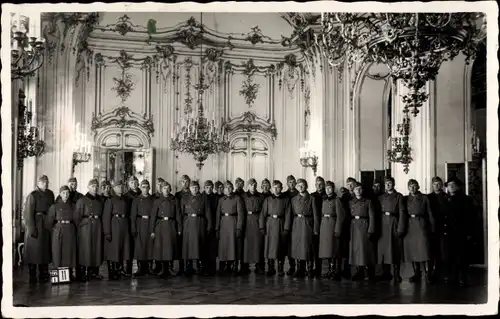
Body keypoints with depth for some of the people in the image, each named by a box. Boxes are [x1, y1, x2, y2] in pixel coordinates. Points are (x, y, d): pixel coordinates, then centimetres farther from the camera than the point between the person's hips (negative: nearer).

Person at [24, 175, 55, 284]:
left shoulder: (50, 194, 9)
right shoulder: (32, 195, -9)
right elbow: (28, 213, -13)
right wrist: (31, 229, -18)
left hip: (47, 225, 6)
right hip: (36, 225, -6)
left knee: (45, 250, 11)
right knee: (34, 250, 1)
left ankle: (43, 275, 22)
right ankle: (32, 277, 8)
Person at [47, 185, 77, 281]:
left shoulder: (72, 206, 8)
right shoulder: (55, 206, 2)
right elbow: (49, 221, 1)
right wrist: (53, 229, 2)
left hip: (70, 231, 2)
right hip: (58, 231, -2)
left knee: (69, 251, 2)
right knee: (58, 251, -2)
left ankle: (70, 275, 9)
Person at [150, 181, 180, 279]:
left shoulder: (174, 201, 7)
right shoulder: (157, 201, 3)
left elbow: (178, 215, 7)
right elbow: (153, 217, 0)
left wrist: (179, 229, 2)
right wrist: (152, 230, -5)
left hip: (171, 226, 1)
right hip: (160, 226, -1)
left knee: (170, 248, 2)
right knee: (160, 248, -1)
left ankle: (165, 270, 15)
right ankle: (164, 269, 13)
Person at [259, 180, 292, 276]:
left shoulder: (286, 200, 4)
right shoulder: (268, 199, 8)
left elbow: (288, 215, 0)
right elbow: (263, 214, 5)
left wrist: (286, 228, -7)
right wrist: (262, 227, -3)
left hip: (280, 225, -1)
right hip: (269, 225, 1)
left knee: (280, 247, 2)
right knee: (269, 246, 2)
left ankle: (280, 269, 10)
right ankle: (270, 269, 11)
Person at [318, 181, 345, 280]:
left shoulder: (336, 200, -6)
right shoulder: (324, 200, 14)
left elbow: (340, 216, -9)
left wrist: (337, 230, -15)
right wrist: (318, 227, 11)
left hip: (332, 224, -7)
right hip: (324, 225, 7)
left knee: (333, 248, -7)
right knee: (326, 249, 8)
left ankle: (336, 271, -3)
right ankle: (330, 270, 16)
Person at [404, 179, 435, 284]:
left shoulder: (424, 198, 5)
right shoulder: (406, 199, 12)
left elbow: (430, 214, 4)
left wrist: (432, 228, -2)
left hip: (421, 225, -3)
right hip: (409, 227, 3)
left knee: (423, 250, -11)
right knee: (412, 250, 3)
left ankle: (427, 274, -7)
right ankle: (417, 273, 12)